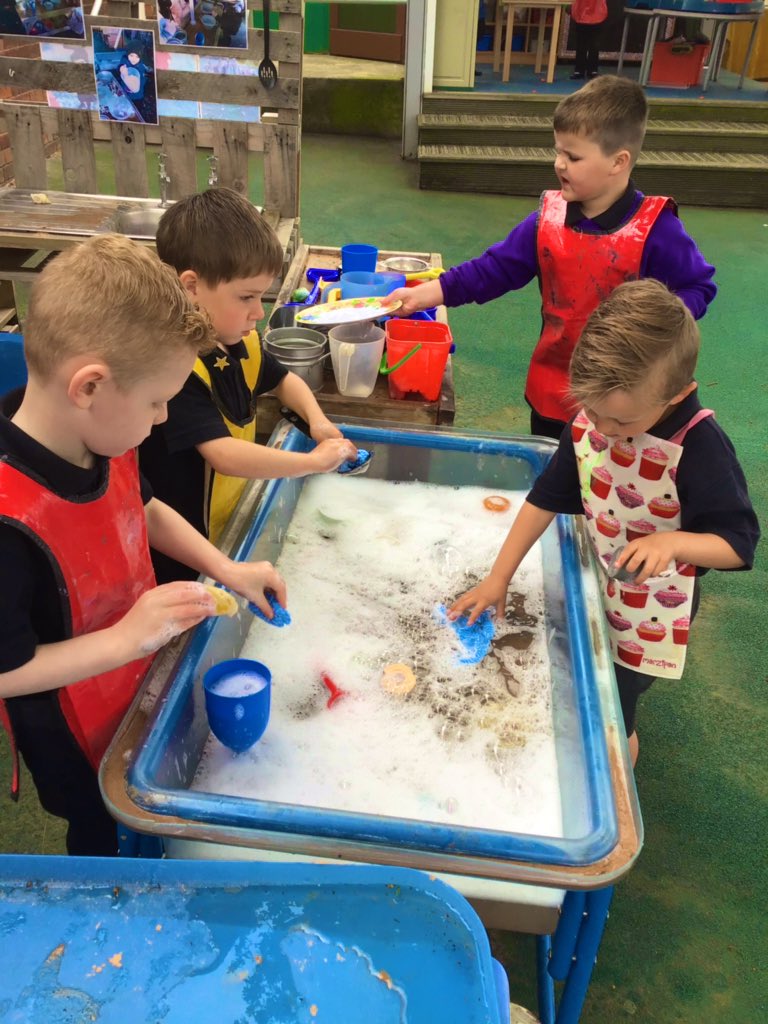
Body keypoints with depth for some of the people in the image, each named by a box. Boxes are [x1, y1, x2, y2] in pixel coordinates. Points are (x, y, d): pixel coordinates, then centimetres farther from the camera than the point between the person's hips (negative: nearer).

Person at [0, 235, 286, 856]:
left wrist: (227, 569, -3)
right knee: (105, 830, 24)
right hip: (79, 737, -6)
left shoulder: (102, 439, -16)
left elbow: (142, 509, 5)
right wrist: (127, 638, -34)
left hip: (142, 686, 7)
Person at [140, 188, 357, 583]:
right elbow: (224, 455, -37)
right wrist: (314, 461, -27)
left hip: (236, 526, 8)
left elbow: (284, 380, 19)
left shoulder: (241, 344, -1)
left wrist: (317, 420, -1)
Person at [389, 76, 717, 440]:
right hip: (551, 391, 4)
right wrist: (427, 293, -11)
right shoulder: (549, 219, -4)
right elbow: (495, 268, -3)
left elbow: (698, 287, -7)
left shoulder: (655, 228, -15)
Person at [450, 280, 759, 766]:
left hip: (651, 613, -5)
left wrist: (674, 542, -41)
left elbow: (738, 544, -21)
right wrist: (498, 578, -5)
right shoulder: (589, 421, -16)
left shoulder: (701, 448, -30)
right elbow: (548, 498, -6)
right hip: (595, 588, 5)